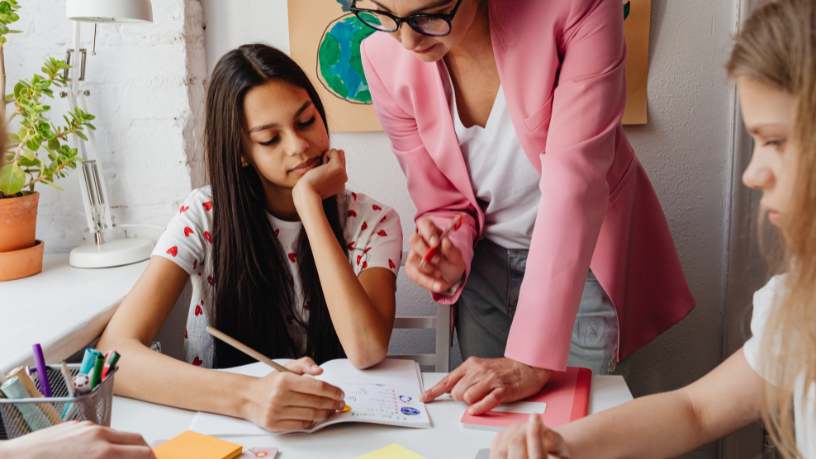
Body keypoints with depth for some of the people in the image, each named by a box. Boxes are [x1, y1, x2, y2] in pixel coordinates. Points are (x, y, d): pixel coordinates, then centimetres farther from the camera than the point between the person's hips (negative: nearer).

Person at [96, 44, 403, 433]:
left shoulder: (371, 222, -4)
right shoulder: (204, 218, -6)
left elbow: (367, 351, -22)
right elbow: (114, 352, -17)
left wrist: (309, 202, -18)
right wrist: (246, 396, -34)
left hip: (334, 431, 0)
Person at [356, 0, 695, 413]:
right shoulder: (384, 58, -16)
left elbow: (574, 183, -32)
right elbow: (444, 205, -6)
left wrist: (533, 360, -35)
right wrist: (449, 259, -30)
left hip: (585, 260, -2)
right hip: (486, 263, 3)